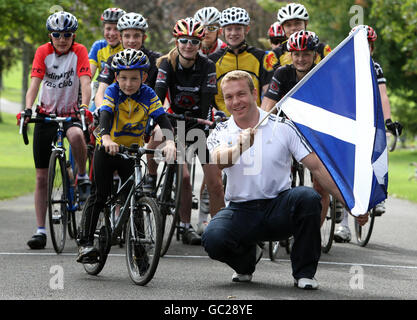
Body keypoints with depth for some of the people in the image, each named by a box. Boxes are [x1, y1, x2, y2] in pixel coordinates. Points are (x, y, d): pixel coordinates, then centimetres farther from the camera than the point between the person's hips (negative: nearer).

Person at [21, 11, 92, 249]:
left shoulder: (80, 52, -9)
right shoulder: (43, 52, -6)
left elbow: (85, 83, -21)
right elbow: (35, 83, -15)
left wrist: (85, 108, -38)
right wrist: (28, 109, -31)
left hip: (71, 114, -2)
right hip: (46, 114, 2)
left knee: (77, 135, -39)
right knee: (42, 177, 0)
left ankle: (83, 176, -12)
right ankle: (41, 231, 7)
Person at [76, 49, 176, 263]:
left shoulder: (148, 96, -13)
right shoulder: (113, 92, -17)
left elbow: (163, 120, -25)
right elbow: (105, 115, -33)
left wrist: (170, 142, -45)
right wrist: (106, 139, -54)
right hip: (107, 149, -1)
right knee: (99, 195, -5)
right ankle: (86, 242, -4)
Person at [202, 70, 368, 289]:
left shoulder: (282, 127, 0)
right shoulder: (220, 133, 1)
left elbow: (317, 166, -5)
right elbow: (219, 161, -22)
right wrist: (240, 148, -46)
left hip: (279, 208, 0)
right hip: (241, 211, 0)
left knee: (307, 197, -32)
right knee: (212, 238, -30)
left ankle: (304, 273, -13)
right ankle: (247, 258, 8)